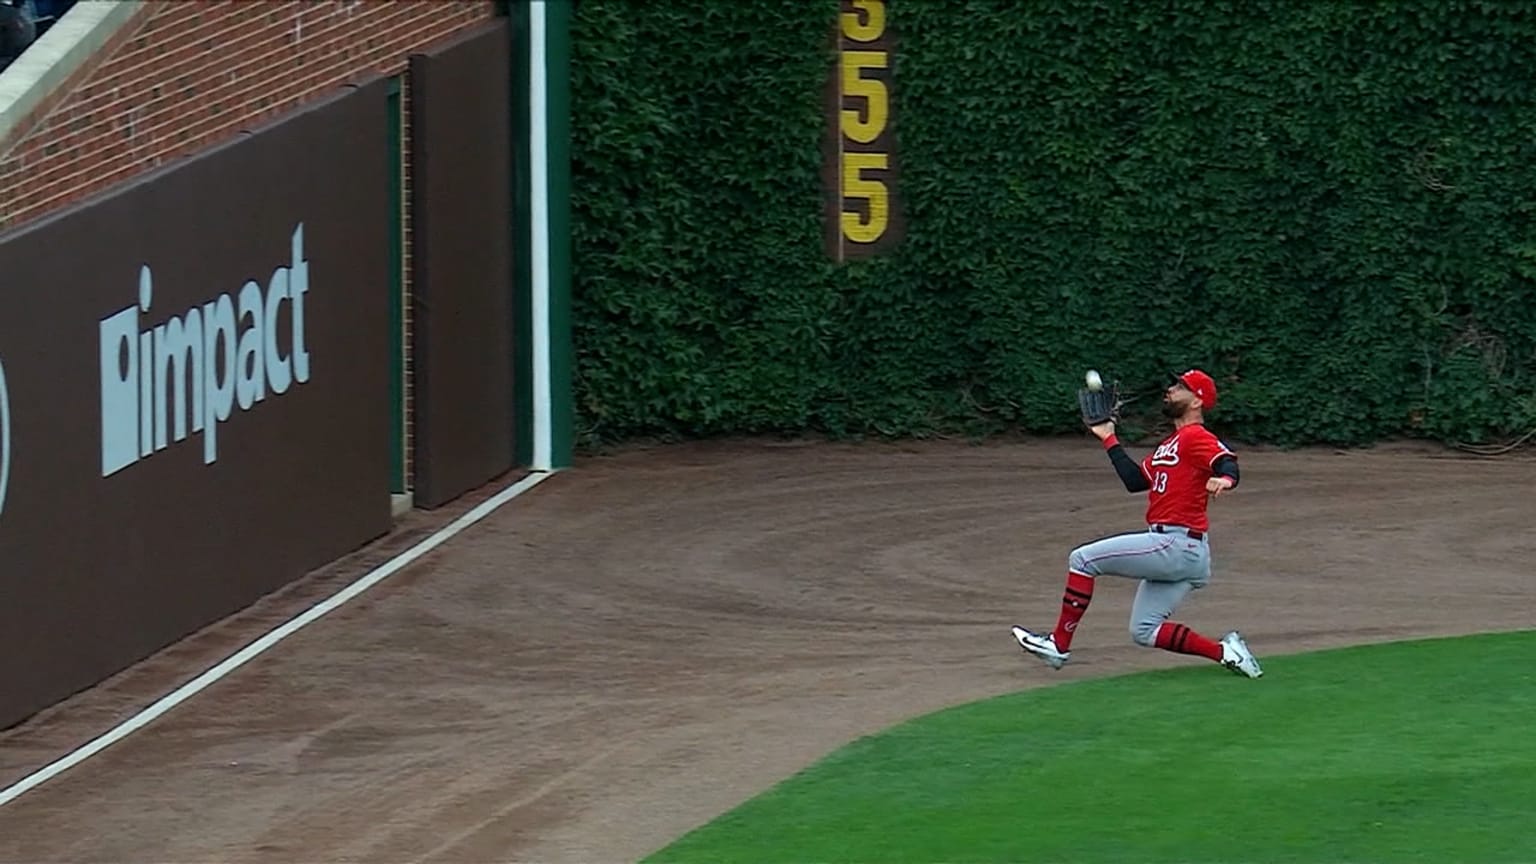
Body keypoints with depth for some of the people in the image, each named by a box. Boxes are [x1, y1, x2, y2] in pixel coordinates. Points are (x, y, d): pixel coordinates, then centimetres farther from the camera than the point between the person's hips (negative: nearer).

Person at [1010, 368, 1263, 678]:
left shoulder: (1196, 437, -8)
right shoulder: (1170, 444, 23)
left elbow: (1228, 463, -25)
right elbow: (1135, 480, 25)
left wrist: (1224, 478, -48)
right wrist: (1109, 439, 28)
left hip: (1178, 545, -10)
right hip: (1177, 550, 10)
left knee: (1083, 559, -6)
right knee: (1144, 631, 11)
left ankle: (1060, 644, -2)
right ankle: (1224, 651, 5)